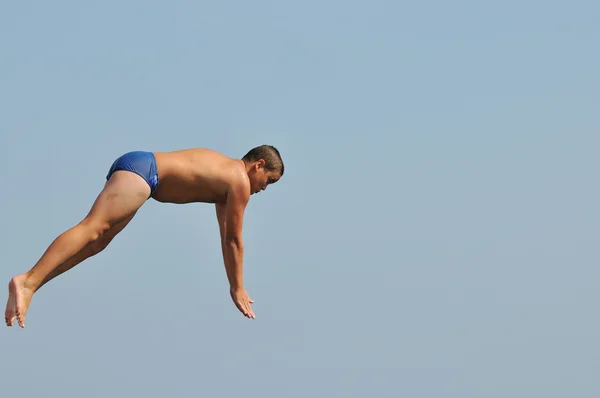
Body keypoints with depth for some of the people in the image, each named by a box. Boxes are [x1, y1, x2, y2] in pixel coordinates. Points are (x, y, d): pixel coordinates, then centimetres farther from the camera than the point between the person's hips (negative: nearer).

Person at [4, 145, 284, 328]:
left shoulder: (225, 174, 28)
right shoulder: (240, 182, 0)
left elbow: (226, 236, 34)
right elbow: (234, 240, 3)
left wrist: (233, 284, 37)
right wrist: (238, 288, 11)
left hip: (134, 168, 10)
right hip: (142, 168, -10)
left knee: (98, 241, 3)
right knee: (92, 229, -25)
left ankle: (28, 287, -10)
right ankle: (28, 281, -44)